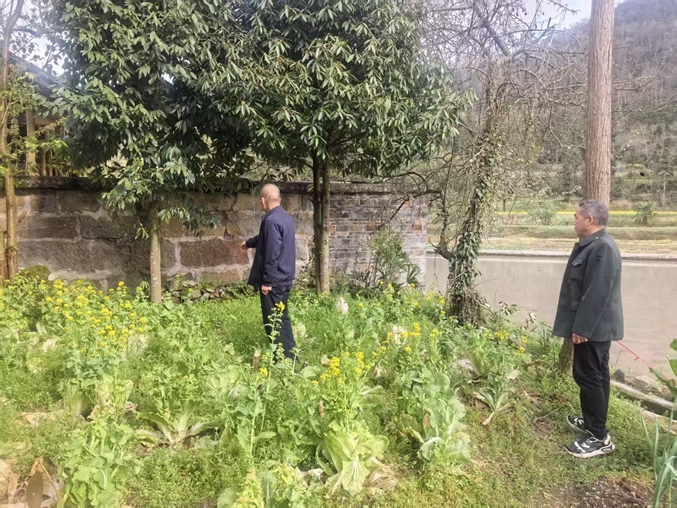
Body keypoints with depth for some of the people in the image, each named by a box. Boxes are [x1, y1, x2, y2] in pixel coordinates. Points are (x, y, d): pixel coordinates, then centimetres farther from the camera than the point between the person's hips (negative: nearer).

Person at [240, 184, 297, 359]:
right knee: (282, 318, 17)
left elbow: (272, 254, -24)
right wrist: (249, 243, 46)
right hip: (284, 278, 10)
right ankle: (290, 356, 24)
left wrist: (267, 281, -19)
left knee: (273, 322, 1)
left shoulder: (271, 220, -20)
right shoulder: (285, 217, 12)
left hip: (274, 280, -10)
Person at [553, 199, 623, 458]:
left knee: (589, 376, -5)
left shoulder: (602, 247, -22)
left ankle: (599, 437, 4)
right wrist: (580, 325, 22)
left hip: (593, 327, -10)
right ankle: (593, 421, 31)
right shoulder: (592, 244, 11)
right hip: (593, 325, 10)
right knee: (595, 375, 18)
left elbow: (597, 293, -26)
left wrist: (582, 328, -24)